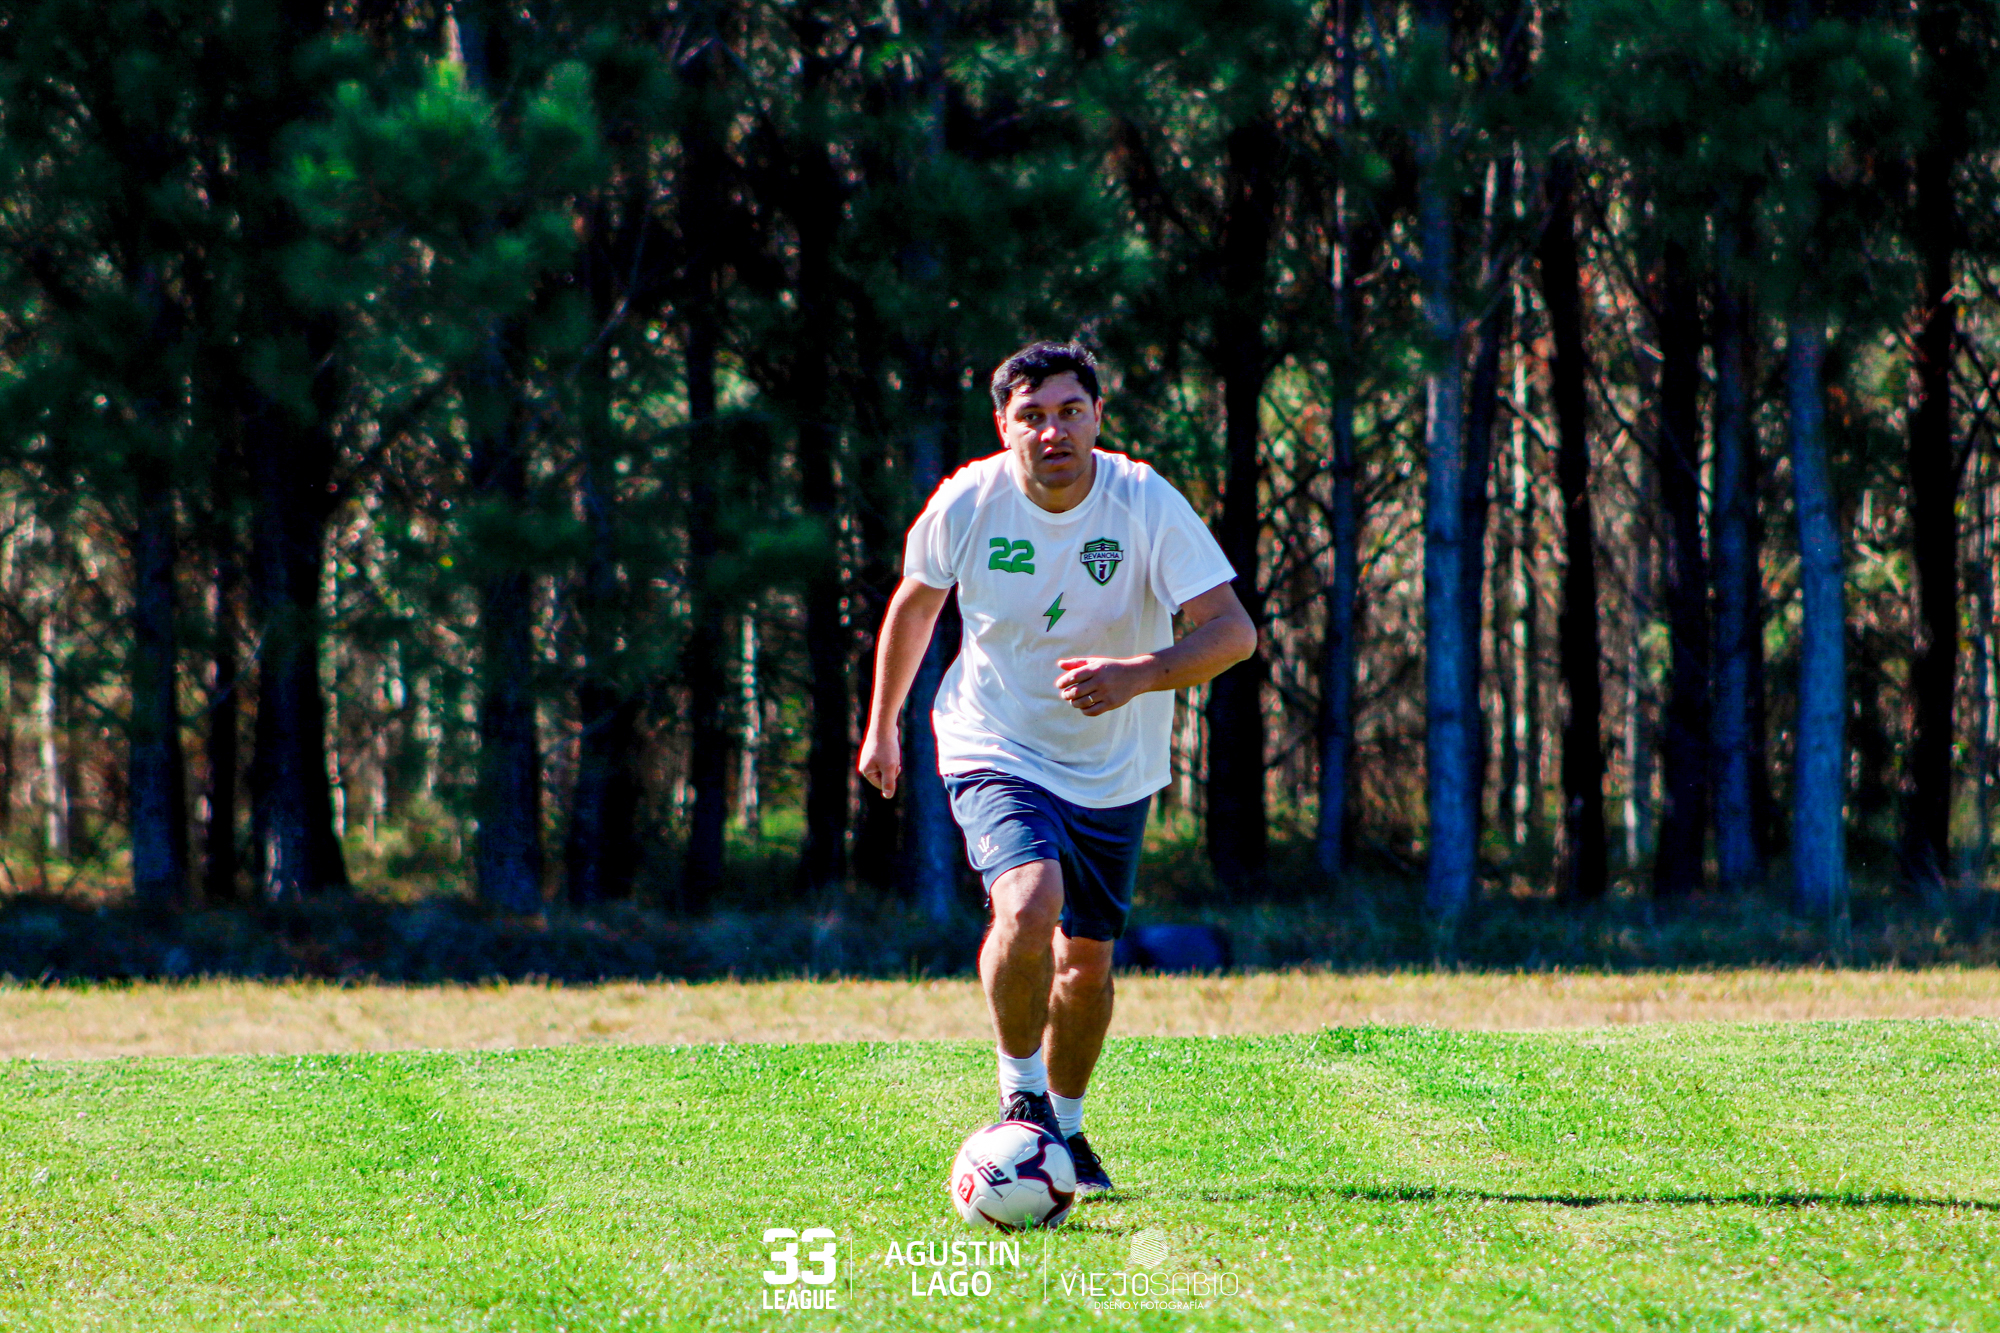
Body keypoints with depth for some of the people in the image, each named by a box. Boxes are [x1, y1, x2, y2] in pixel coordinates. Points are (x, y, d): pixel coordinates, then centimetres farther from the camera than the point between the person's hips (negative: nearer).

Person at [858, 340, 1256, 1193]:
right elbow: (915, 602, 8)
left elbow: (1231, 630, -23)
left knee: (1087, 958, 10)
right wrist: (882, 725, 18)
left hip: (1115, 772, 2)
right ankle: (1020, 1092, -6)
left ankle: (1064, 1124, 36)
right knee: (1028, 902, -28)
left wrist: (1139, 676, -40)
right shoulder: (967, 504, -13)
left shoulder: (1147, 506, -17)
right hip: (996, 754, -2)